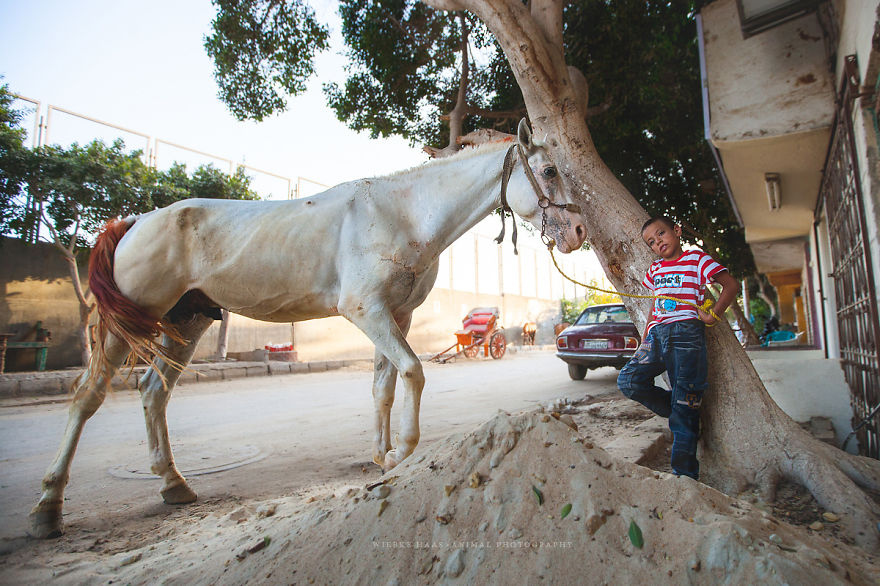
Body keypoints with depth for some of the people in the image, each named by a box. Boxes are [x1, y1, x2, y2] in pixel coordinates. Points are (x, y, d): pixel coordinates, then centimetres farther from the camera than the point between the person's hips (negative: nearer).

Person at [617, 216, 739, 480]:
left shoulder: (696, 258, 6)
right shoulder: (655, 269, 22)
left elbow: (731, 284, 1)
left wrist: (713, 314, -7)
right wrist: (644, 340, 21)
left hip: (686, 332, -6)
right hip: (657, 334, 6)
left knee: (684, 402, -5)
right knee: (628, 381, -12)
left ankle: (684, 471, 4)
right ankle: (681, 413, 10)